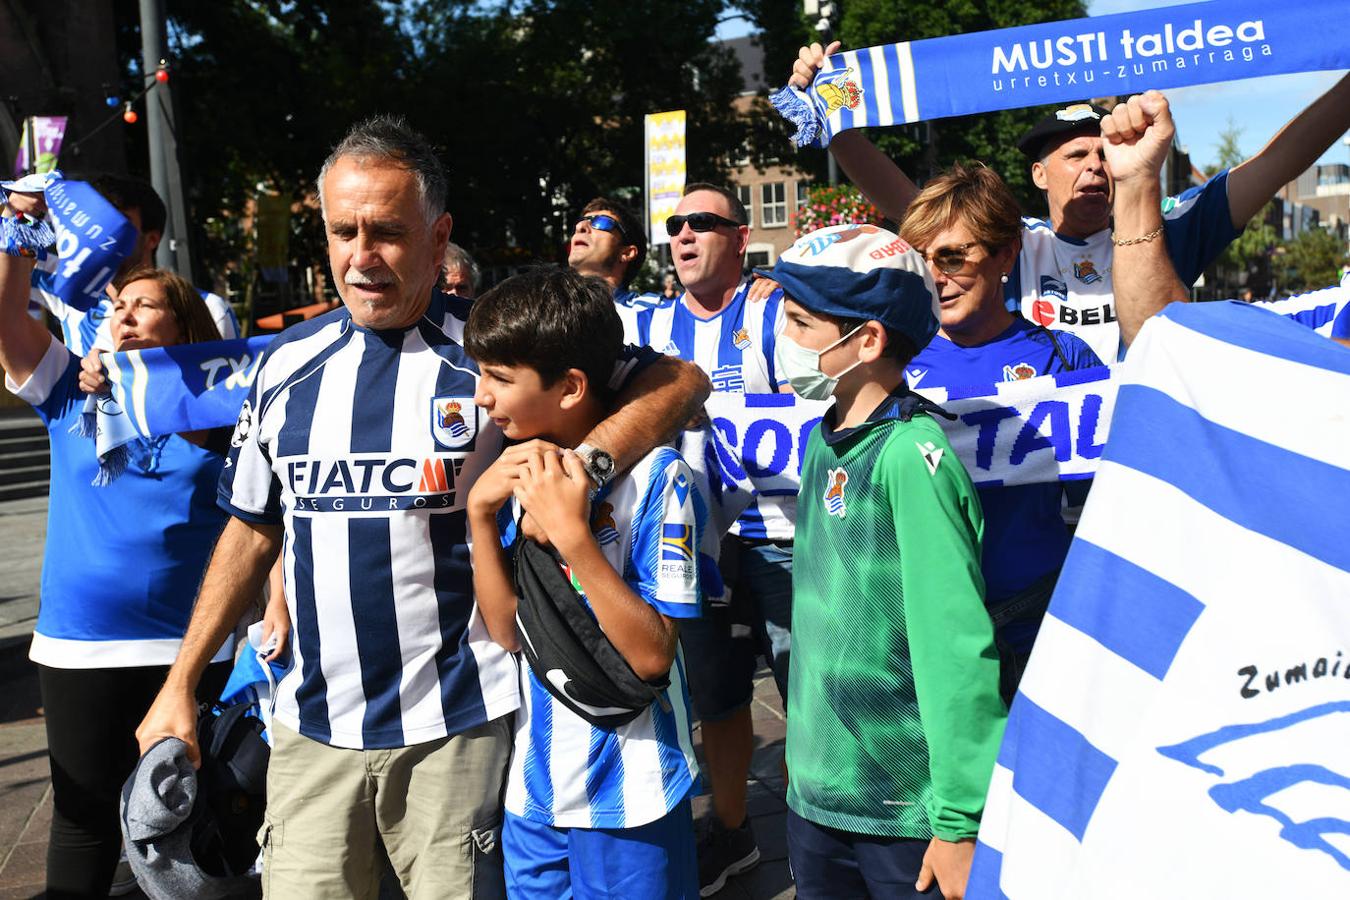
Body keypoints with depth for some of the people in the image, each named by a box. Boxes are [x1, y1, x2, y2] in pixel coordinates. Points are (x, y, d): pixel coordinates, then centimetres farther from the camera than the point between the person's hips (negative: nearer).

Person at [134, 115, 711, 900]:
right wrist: (181, 684, 12)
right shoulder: (287, 363, 5)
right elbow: (252, 530, 13)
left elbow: (680, 383, -10)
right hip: (312, 726, 4)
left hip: (457, 724, -3)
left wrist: (588, 460, -27)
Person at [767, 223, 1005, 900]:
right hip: (814, 793, 7)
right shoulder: (826, 439, 3)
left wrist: (961, 822, -18)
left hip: (906, 818, -7)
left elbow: (957, 650, -21)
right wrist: (804, 753, 13)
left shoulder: (911, 454, -20)